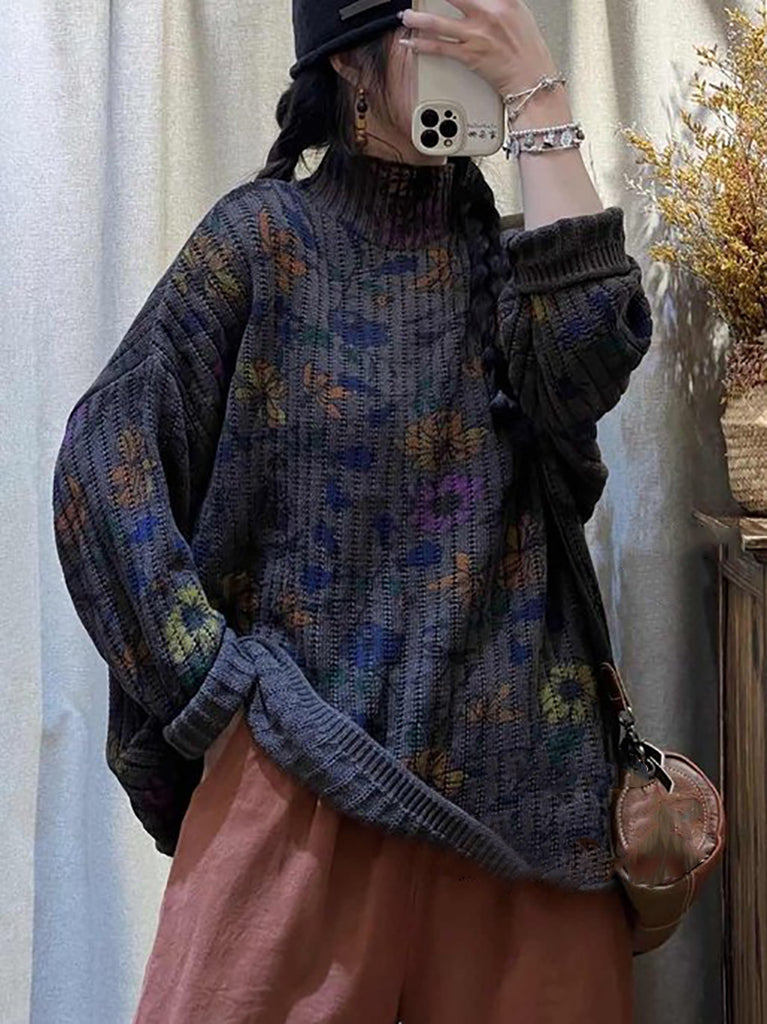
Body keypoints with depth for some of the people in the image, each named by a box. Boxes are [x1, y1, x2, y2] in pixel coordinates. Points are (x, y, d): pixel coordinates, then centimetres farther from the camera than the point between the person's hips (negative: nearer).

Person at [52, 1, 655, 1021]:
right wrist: (214, 676, -12)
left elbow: (594, 351, -12)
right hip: (311, 743, -3)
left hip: (512, 755, 4)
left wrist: (540, 94, -8)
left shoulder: (500, 249, 10)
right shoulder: (267, 232, 0)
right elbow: (108, 455, -5)